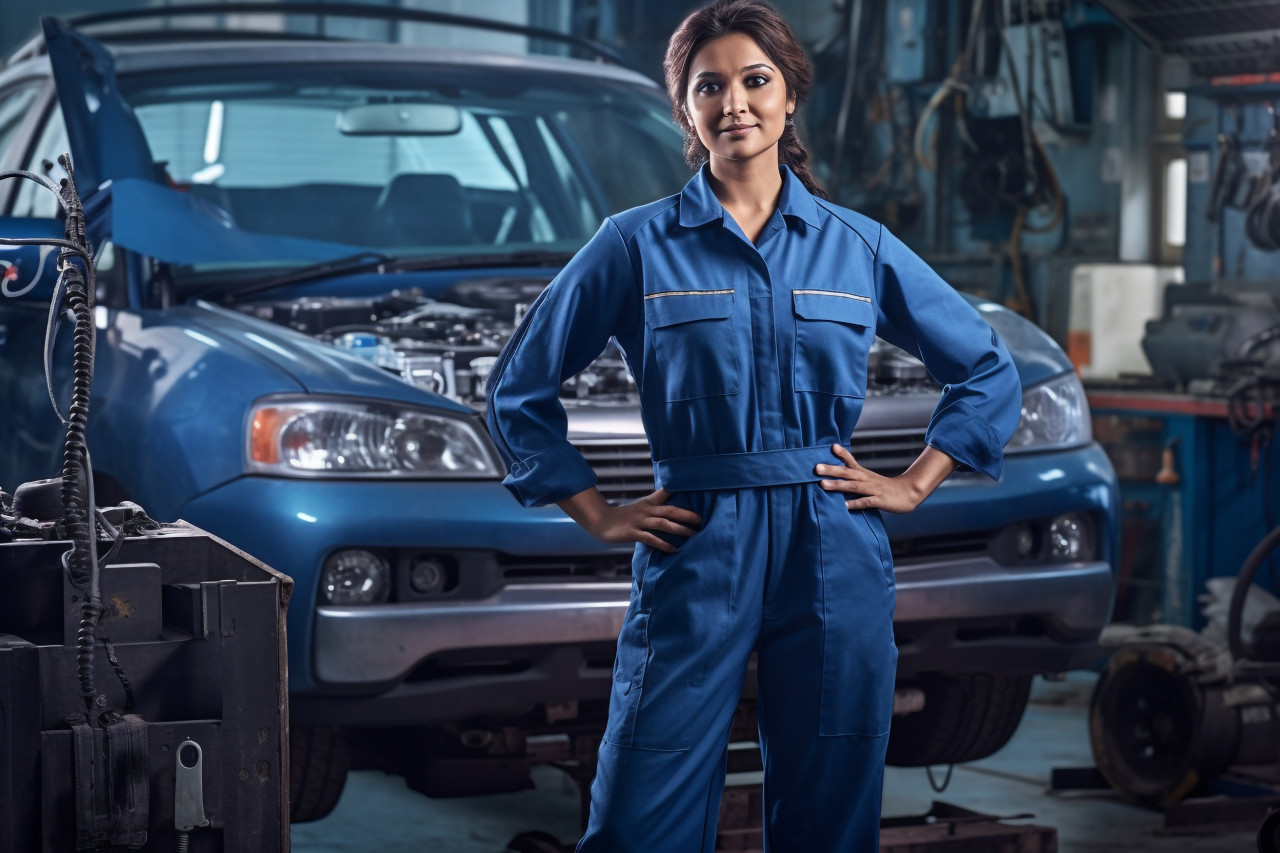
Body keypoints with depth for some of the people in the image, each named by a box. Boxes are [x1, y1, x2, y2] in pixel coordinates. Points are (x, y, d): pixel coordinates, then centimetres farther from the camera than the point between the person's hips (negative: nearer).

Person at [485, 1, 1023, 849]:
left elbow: (989, 371, 17)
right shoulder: (638, 245, 2)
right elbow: (521, 388, 7)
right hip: (696, 559, -2)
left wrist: (913, 485, 7)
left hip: (836, 563, 2)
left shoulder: (859, 246, 7)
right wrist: (598, 515, 2)